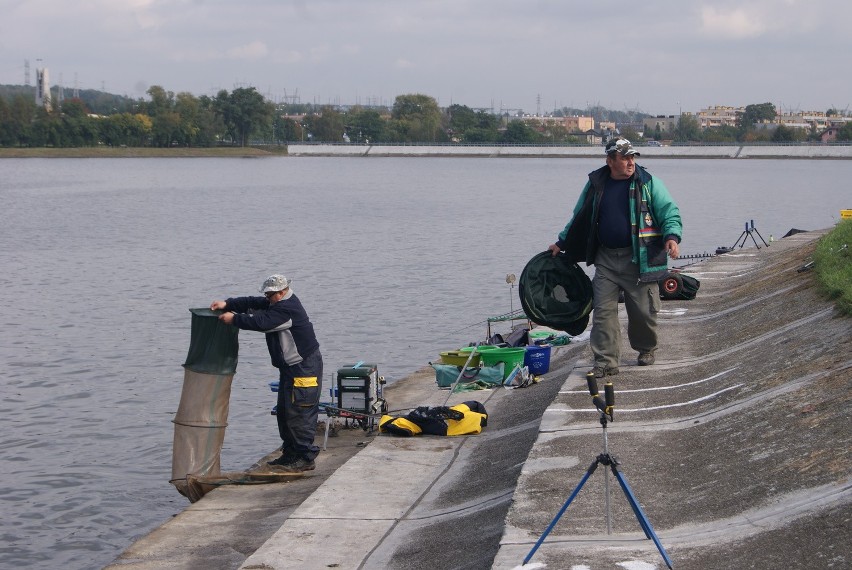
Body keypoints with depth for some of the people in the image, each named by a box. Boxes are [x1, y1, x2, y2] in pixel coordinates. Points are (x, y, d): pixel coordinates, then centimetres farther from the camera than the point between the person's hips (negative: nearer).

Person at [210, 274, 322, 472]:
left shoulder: (287, 309, -20)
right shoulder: (279, 304, 13)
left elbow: (262, 322, -27)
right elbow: (253, 303, 10)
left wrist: (234, 319, -17)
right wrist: (227, 304, -2)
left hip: (304, 369, -11)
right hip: (291, 367, 11)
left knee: (299, 413, -10)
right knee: (284, 411, 15)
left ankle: (305, 458, -6)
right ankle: (291, 454, 22)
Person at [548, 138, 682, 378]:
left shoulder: (648, 183, -1)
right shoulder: (596, 184, 8)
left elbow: (669, 212, -3)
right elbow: (579, 218, 21)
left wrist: (672, 236, -22)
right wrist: (561, 243, 23)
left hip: (639, 259, -2)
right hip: (606, 260, 3)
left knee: (643, 311, 5)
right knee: (603, 310, -4)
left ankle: (646, 349, 32)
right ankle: (606, 361, 1)